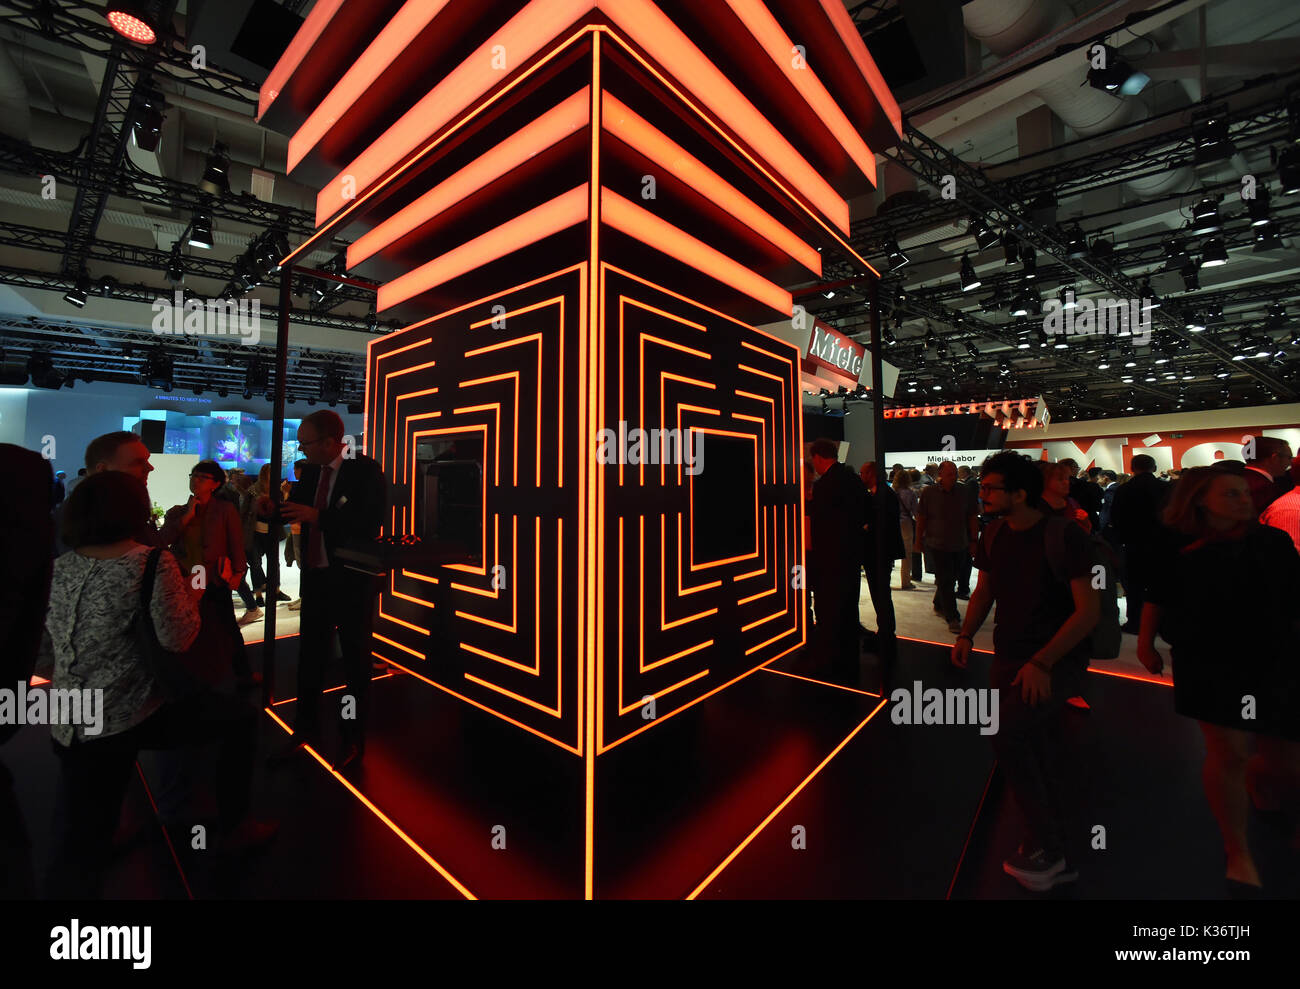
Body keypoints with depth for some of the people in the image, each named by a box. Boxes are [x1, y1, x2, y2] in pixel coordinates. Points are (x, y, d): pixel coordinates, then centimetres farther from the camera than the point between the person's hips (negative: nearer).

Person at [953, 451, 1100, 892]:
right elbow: (984, 591, 13)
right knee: (1040, 755, 16)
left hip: (1057, 660, -6)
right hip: (1009, 658, 6)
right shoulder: (993, 535, 2)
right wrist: (966, 634, -2)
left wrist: (1042, 663, -22)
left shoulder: (1064, 536, -15)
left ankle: (1045, 847, 1)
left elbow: (1089, 610, -17)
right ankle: (1054, 860, 36)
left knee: (1006, 730, -22)